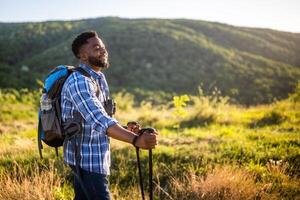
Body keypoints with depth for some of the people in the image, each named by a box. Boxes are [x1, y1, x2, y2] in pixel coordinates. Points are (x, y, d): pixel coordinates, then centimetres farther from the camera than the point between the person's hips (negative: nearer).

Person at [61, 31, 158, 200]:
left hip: (90, 157, 9)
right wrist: (136, 139, -45)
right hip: (87, 159, -9)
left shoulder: (99, 78, 10)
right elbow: (100, 120, -35)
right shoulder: (79, 82, -22)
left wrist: (125, 128, 0)